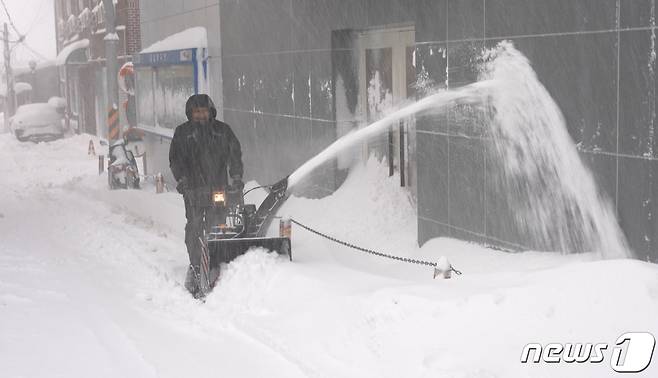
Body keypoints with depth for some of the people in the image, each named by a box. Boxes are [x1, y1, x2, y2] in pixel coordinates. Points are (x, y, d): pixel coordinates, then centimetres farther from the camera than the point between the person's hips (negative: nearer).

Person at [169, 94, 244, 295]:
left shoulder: (222, 130, 13)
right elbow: (176, 158, 5)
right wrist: (181, 179, -9)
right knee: (195, 226, -9)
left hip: (219, 187, 1)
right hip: (194, 188, -1)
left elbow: (234, 153, 11)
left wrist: (236, 177, -1)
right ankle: (195, 266, -4)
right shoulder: (182, 133, 10)